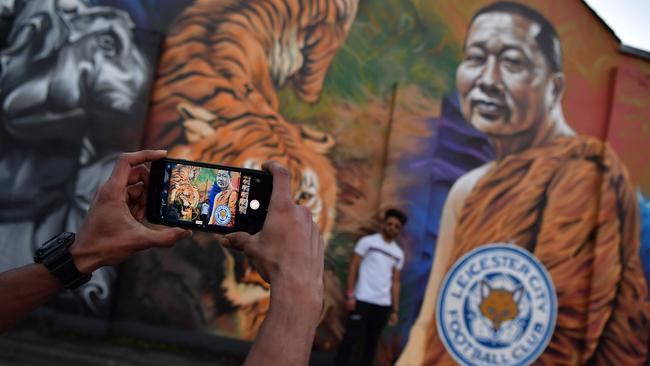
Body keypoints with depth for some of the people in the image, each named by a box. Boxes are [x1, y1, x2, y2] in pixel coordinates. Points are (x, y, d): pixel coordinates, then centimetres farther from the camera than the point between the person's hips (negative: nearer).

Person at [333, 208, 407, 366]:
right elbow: (353, 267, -2)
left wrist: (395, 310, 8)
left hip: (383, 304, 4)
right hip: (363, 300, -4)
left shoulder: (399, 254, 12)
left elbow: (395, 282, 13)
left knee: (372, 341, 9)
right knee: (351, 336, -5)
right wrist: (350, 295, -10)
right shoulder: (368, 241, 1)